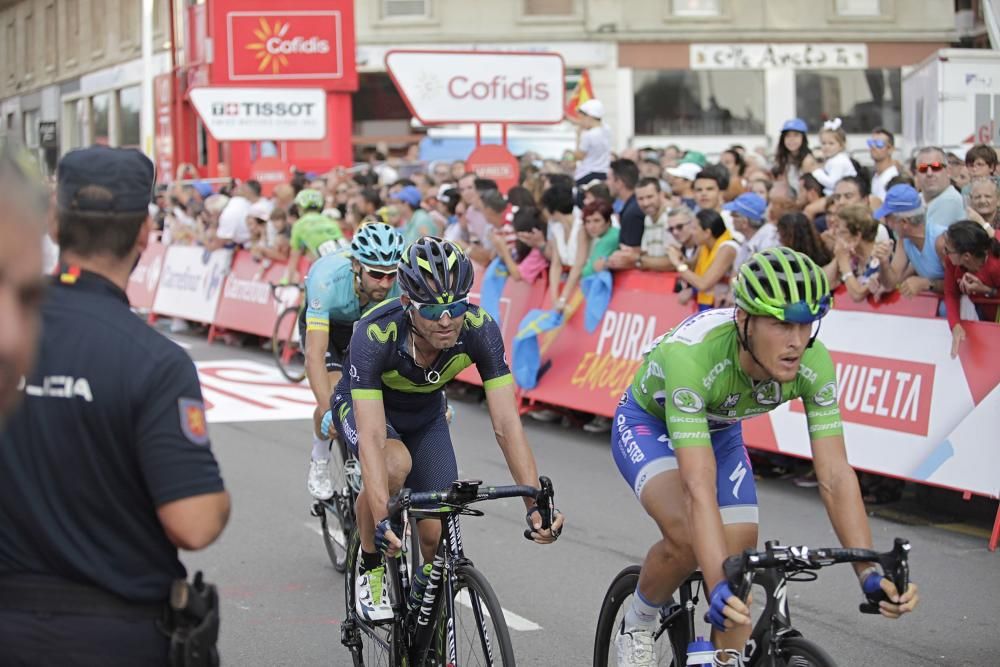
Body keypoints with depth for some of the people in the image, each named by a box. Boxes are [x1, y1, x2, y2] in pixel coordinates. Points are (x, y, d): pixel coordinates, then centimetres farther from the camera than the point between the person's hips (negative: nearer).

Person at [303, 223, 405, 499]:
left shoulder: (400, 283, -34)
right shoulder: (329, 278, -42)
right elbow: (314, 353, -45)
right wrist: (328, 411, -54)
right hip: (323, 324, -3)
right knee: (334, 392, -23)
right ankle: (319, 462, 3)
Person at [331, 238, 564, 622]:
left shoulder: (479, 330, -32)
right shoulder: (375, 335, -40)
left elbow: (506, 423, -33)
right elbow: (371, 439, -45)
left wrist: (535, 503, -43)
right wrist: (383, 519, -57)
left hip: (425, 413, 3)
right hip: (363, 405, -3)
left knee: (436, 534, -11)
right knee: (396, 463, -36)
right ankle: (370, 571, -11)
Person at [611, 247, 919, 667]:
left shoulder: (814, 364, -30)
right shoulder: (692, 355, -43)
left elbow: (835, 476, -29)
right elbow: (699, 487, -48)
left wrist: (871, 574, -40)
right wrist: (718, 587, -58)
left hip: (719, 431, 5)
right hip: (649, 424, -5)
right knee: (687, 535, -30)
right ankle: (637, 624, -1)